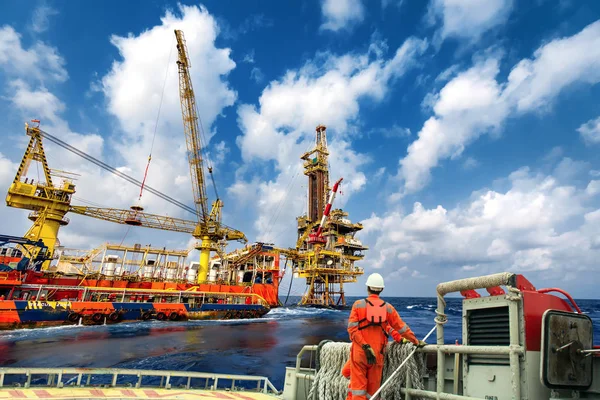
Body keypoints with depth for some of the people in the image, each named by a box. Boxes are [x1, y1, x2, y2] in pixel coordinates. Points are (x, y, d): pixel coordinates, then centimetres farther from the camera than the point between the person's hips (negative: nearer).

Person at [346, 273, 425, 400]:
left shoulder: (358, 305, -5)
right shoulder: (388, 308, 0)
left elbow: (352, 328, -13)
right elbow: (402, 328, 6)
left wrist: (365, 346, -14)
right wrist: (416, 342, 20)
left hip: (359, 352, -2)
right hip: (377, 354, 2)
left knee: (358, 386, 4)